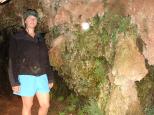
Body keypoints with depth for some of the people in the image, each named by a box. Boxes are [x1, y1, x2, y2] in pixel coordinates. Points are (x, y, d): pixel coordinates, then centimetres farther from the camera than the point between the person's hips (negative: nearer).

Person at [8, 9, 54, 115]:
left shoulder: (40, 39, 13)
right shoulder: (17, 38, -1)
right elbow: (13, 60, -6)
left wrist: (50, 78, 13)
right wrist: (14, 81, -12)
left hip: (42, 76, 5)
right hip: (26, 77, -4)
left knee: (46, 105, 6)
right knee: (28, 106, 5)